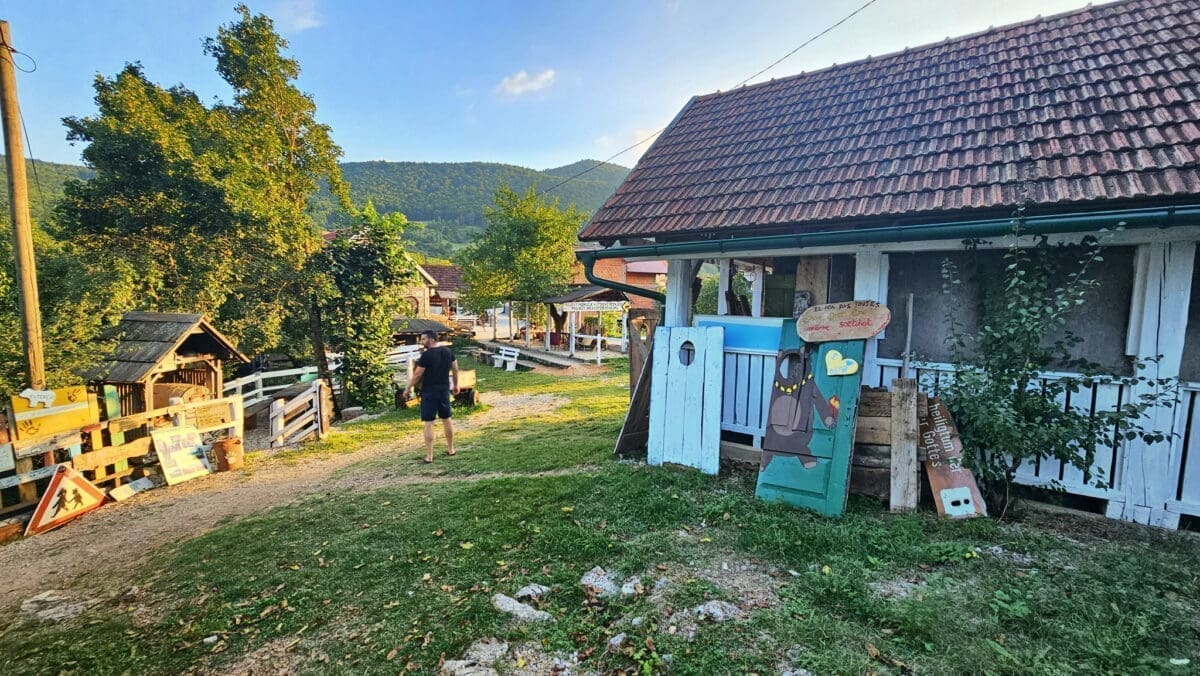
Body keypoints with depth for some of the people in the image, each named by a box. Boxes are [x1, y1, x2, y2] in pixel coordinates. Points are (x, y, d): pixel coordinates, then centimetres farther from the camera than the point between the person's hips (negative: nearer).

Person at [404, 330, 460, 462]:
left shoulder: (426, 355, -16)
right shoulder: (448, 351, 2)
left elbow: (417, 374, -13)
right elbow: (455, 369, 10)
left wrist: (408, 388, -1)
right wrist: (455, 385, 22)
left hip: (429, 392, -6)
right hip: (444, 390, 6)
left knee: (428, 423, 0)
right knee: (446, 419, 17)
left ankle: (429, 455, 2)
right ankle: (451, 449, 26)